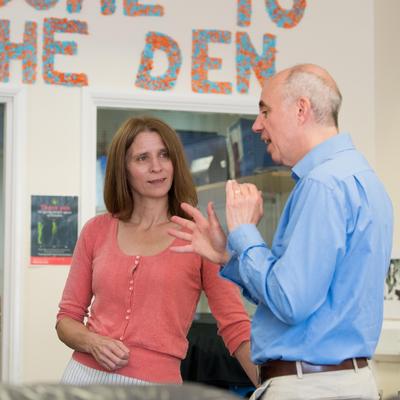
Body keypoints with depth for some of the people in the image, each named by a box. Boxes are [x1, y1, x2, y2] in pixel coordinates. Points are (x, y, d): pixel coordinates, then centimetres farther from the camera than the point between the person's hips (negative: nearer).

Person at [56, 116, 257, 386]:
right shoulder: (97, 231, 5)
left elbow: (236, 328, -6)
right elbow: (67, 317, 10)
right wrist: (92, 342, -10)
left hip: (156, 384, -2)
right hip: (86, 375, 2)